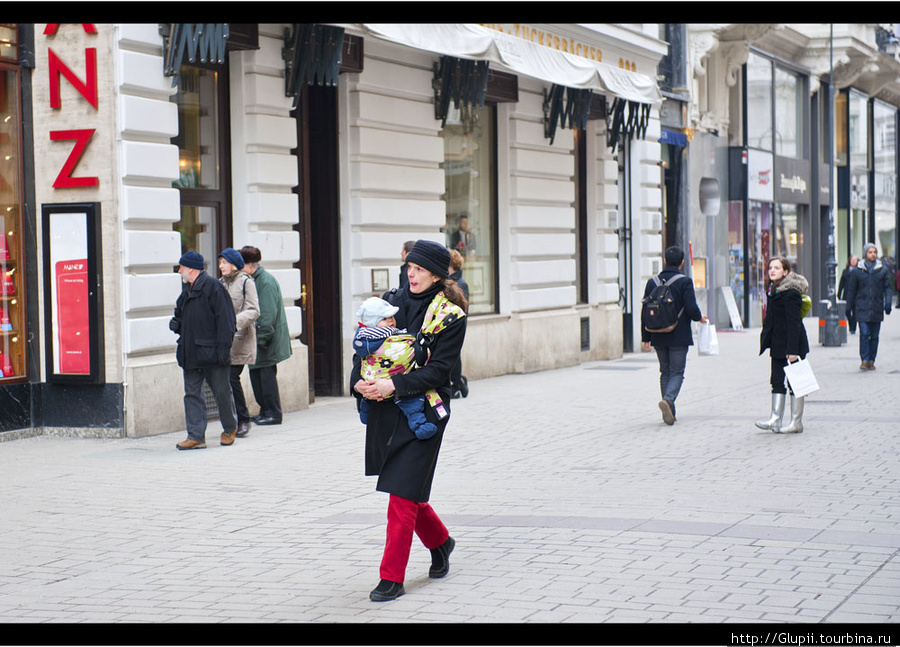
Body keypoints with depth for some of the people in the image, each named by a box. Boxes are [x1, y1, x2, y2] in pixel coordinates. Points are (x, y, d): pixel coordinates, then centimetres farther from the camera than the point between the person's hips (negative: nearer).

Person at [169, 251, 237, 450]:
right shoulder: (187, 290, 16)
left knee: (221, 392, 2)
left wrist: (223, 348, -18)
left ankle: (229, 429, 22)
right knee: (192, 394, 2)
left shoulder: (213, 287, -10)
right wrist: (176, 324, 5)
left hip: (211, 352, -8)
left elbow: (224, 320, -13)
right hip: (190, 353, 8)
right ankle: (196, 436, 2)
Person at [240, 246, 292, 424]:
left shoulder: (266, 281, -16)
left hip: (267, 339, -9)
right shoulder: (252, 280, 12)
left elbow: (268, 314, -20)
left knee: (267, 374, -4)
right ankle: (265, 411, 16)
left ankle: (273, 413, 3)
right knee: (255, 372, 9)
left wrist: (261, 338, -21)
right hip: (258, 338, 9)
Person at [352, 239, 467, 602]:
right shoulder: (394, 301, 7)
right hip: (385, 409, 5)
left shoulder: (450, 314, -6)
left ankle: (392, 578, -2)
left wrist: (395, 385, -24)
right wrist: (358, 381, -12)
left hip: (423, 410, -5)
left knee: (403, 493, -8)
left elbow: (438, 368, -13)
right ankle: (439, 542, 42)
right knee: (407, 488, 15)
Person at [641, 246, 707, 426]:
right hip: (679, 337, -4)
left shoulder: (653, 282, 3)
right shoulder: (685, 282, -10)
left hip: (658, 337, 4)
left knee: (665, 372, 14)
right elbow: (691, 308, -16)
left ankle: (670, 411, 12)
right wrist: (700, 317, 7)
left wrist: (646, 338, 9)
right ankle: (668, 400, -24)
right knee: (677, 372, 2)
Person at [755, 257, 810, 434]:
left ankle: (796, 423, 6)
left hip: (792, 343, -9)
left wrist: (792, 350, -23)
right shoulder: (773, 289, 11)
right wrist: (768, 343, 15)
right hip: (778, 344, 9)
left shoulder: (790, 293, -17)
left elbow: (794, 323, -20)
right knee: (777, 381, 8)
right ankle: (775, 419, 10)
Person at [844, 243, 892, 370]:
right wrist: (849, 307, 8)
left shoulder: (882, 270, 5)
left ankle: (871, 361, 15)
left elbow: (887, 288, 8)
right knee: (864, 334, -12)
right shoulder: (858, 271, 3)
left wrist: (887, 303, -5)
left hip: (877, 309, 2)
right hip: (862, 308, -2)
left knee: (874, 336, 6)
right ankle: (864, 361, -10)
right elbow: (851, 290, 9)